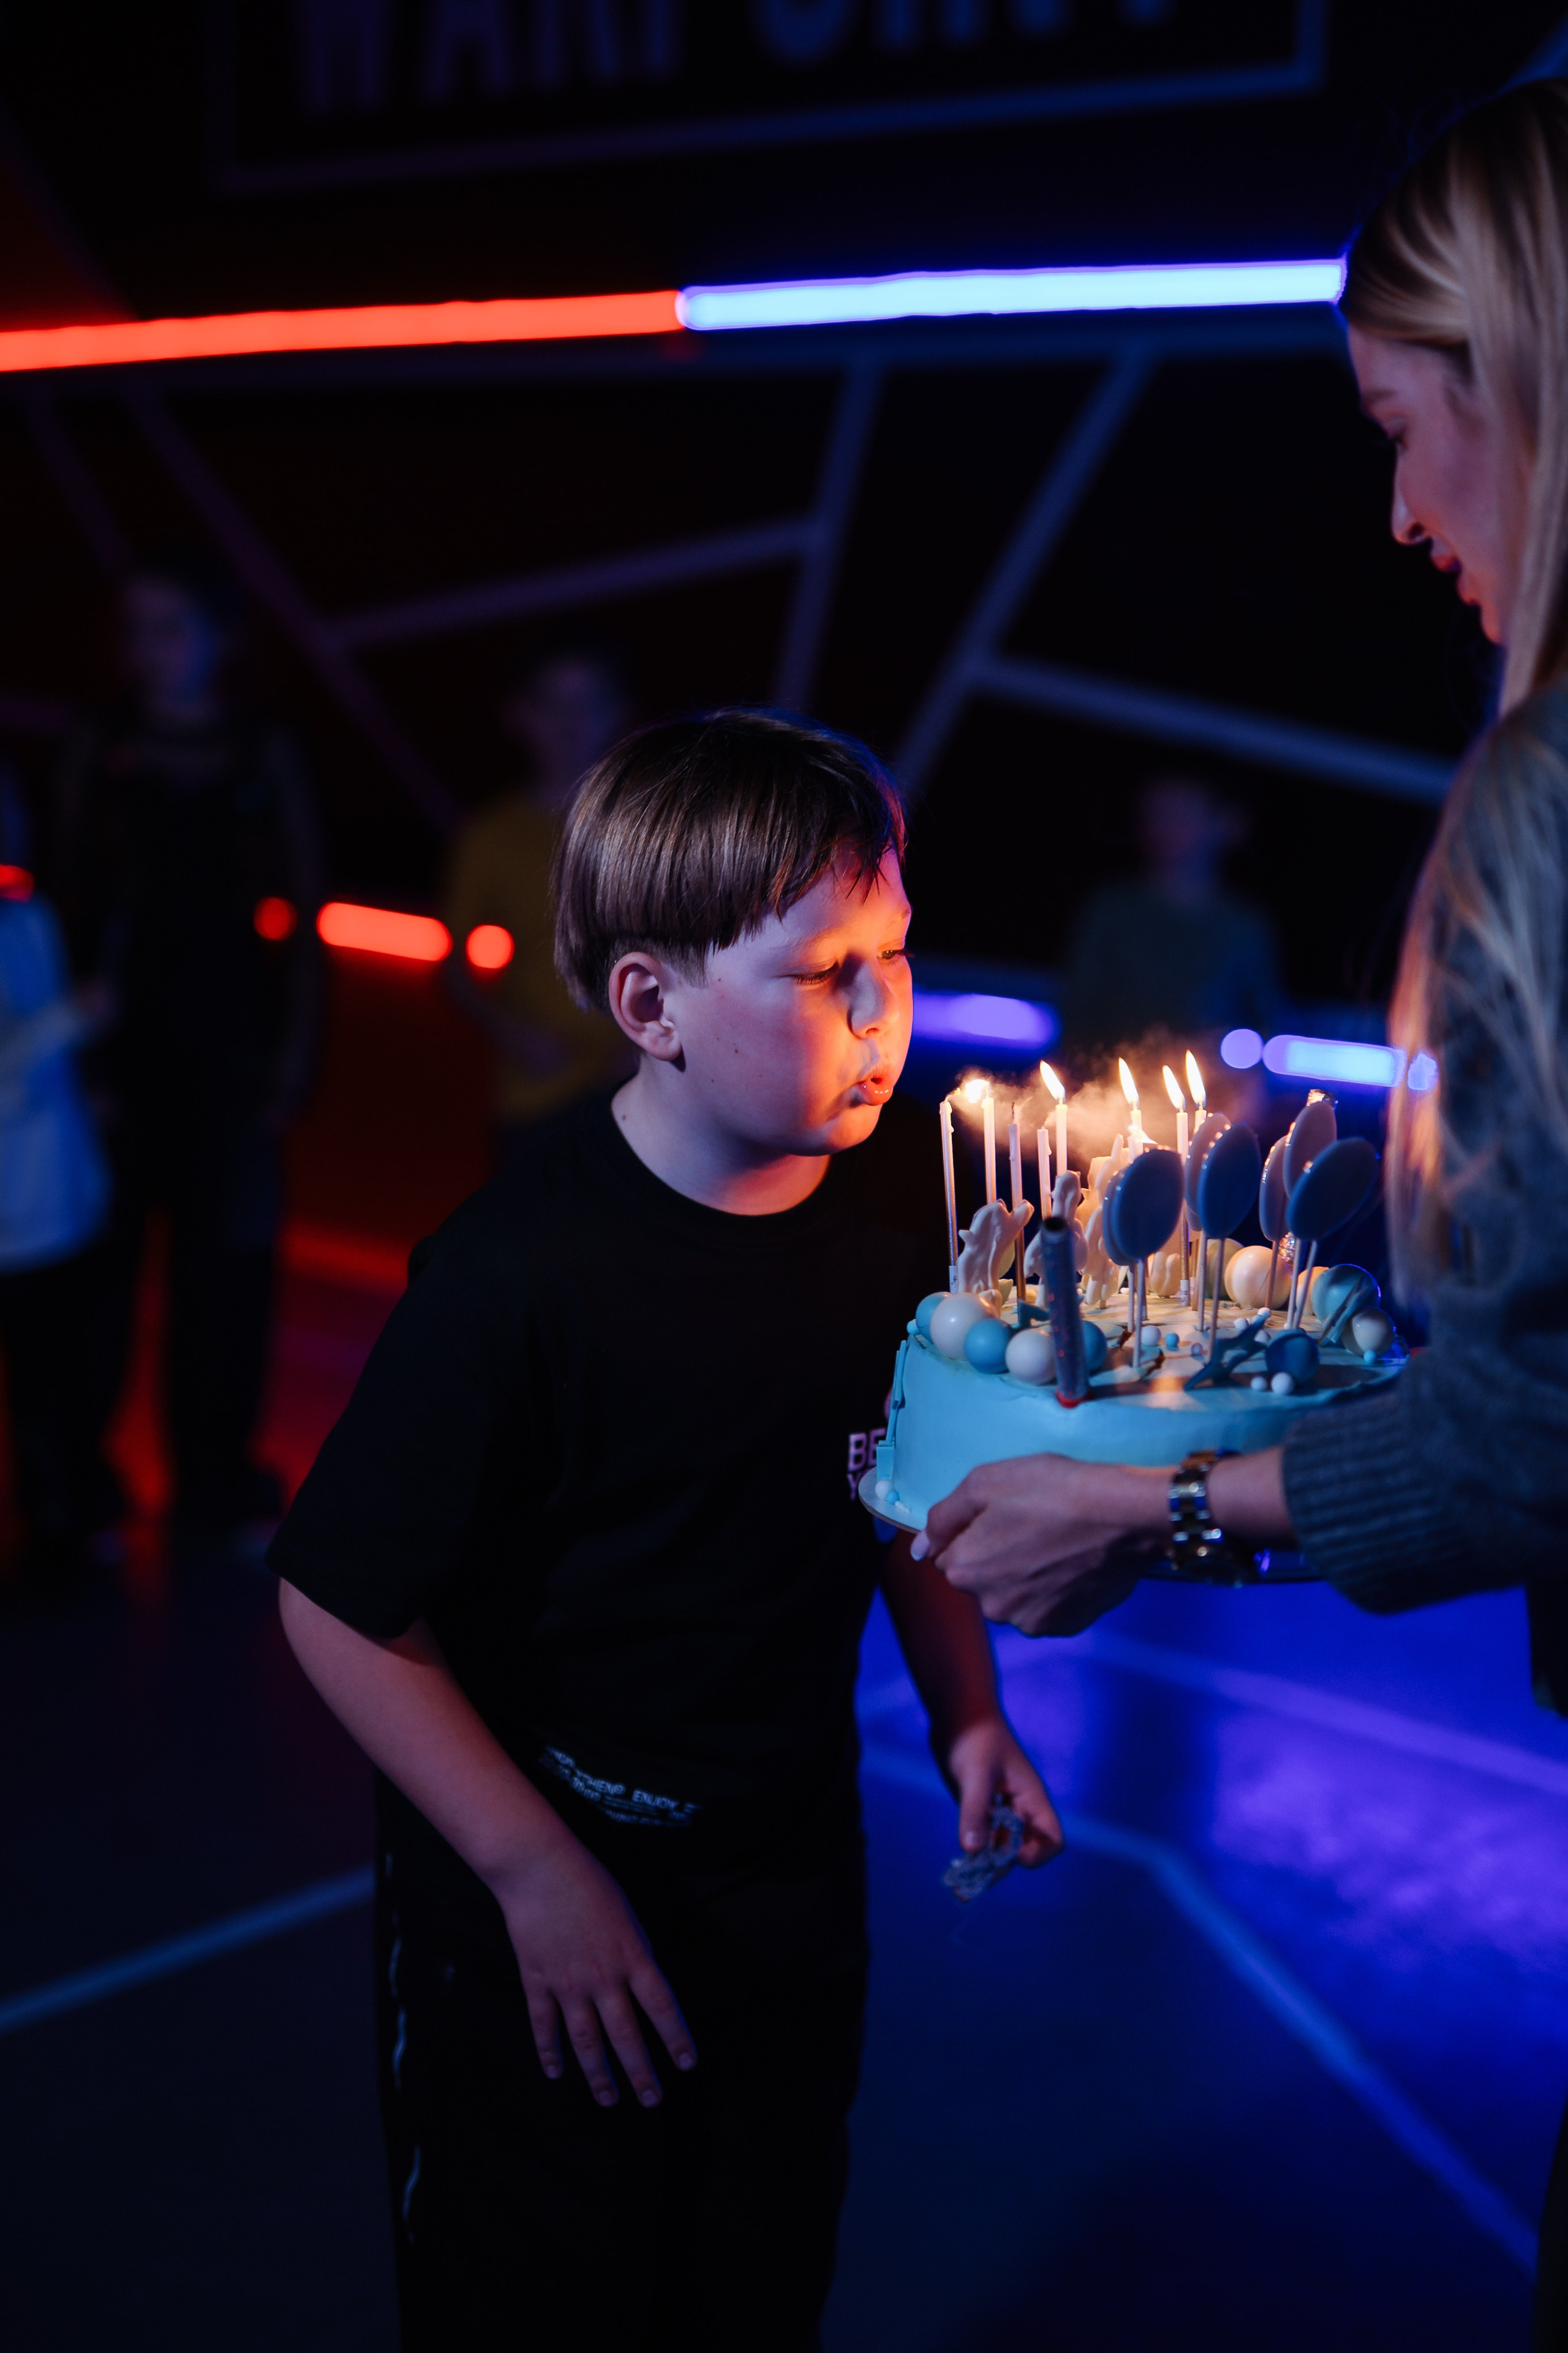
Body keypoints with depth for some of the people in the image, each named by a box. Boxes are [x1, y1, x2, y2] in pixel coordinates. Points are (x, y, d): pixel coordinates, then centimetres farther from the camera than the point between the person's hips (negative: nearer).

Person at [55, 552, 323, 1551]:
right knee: (99, 1264, 1)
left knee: (225, 1270, 8)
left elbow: (302, 913, 4)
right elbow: (74, 906, -1)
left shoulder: (265, 755, 2)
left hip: (232, 1052, 1)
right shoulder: (100, 752, 1)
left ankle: (213, 1478, 22)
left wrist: (295, 1053, -2)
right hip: (125, 1048, -1)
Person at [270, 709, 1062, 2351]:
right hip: (545, 1905, -5)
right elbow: (339, 1606, -20)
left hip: (795, 1870, 5)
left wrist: (965, 1711, 4)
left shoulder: (895, 1185, -9)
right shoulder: (522, 1276, -27)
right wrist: (537, 1876, -17)